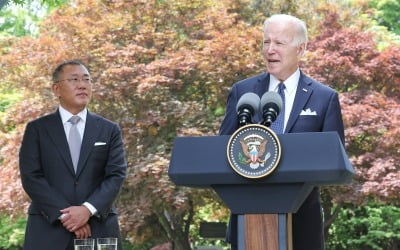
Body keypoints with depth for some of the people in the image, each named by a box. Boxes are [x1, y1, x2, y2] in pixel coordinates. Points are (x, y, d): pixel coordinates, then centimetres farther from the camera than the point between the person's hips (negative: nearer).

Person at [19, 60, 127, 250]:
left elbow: (116, 175, 2)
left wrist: (88, 209, -14)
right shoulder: (37, 129, 8)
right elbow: (31, 177, -2)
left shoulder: (109, 130, 12)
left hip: (99, 229, 1)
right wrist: (64, 214, -13)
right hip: (48, 230, -1)